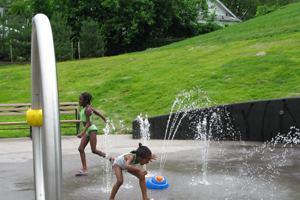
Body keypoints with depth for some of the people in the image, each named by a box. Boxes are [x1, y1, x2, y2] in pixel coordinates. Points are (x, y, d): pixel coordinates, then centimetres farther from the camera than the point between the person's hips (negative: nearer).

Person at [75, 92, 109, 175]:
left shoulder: (87, 110, -18)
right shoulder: (86, 107, 10)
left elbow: (87, 123, -23)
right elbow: (96, 112, 23)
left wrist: (82, 133, -33)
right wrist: (104, 118, 36)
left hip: (91, 129, -9)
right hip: (87, 131, 9)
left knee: (94, 150, -8)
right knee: (81, 148, -1)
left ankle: (111, 159, 6)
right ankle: (84, 169, -1)